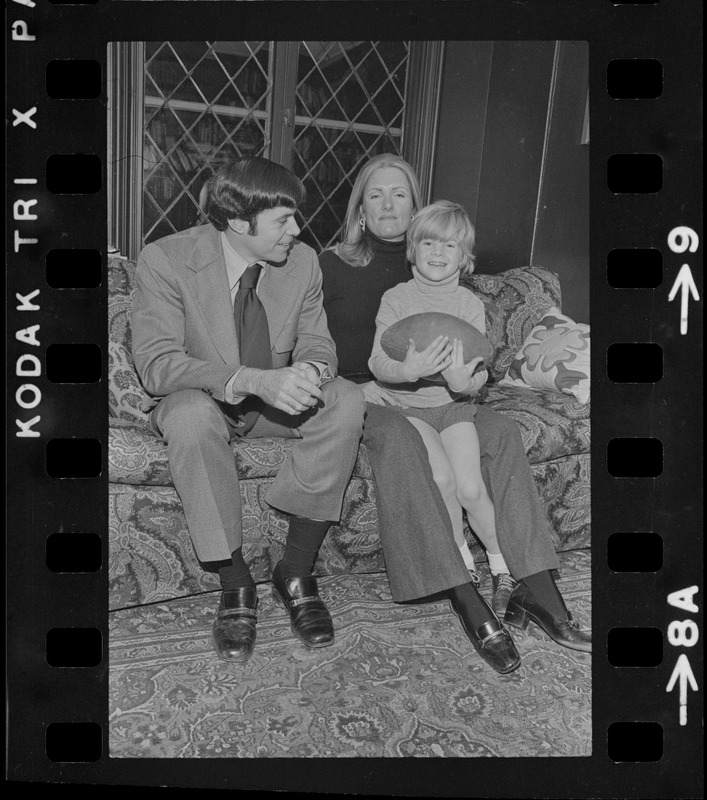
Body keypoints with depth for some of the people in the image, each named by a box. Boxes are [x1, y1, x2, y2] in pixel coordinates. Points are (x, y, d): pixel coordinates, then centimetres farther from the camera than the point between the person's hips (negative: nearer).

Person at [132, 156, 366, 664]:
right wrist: (254, 380, -39)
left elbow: (318, 343, 1)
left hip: (277, 399, 4)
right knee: (190, 413, -38)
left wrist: (310, 371, -27)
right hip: (203, 404, -3)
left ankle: (296, 571, -16)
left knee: (347, 401, -25)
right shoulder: (166, 260, -16)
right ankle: (235, 583, -20)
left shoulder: (302, 261, -4)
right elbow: (156, 363, -23)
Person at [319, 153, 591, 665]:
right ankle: (464, 599, -39)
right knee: (398, 437, -37)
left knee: (502, 431, -23)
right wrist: (356, 385, -15)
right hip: (356, 392, -4)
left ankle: (536, 585, -28)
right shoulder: (332, 266, 5)